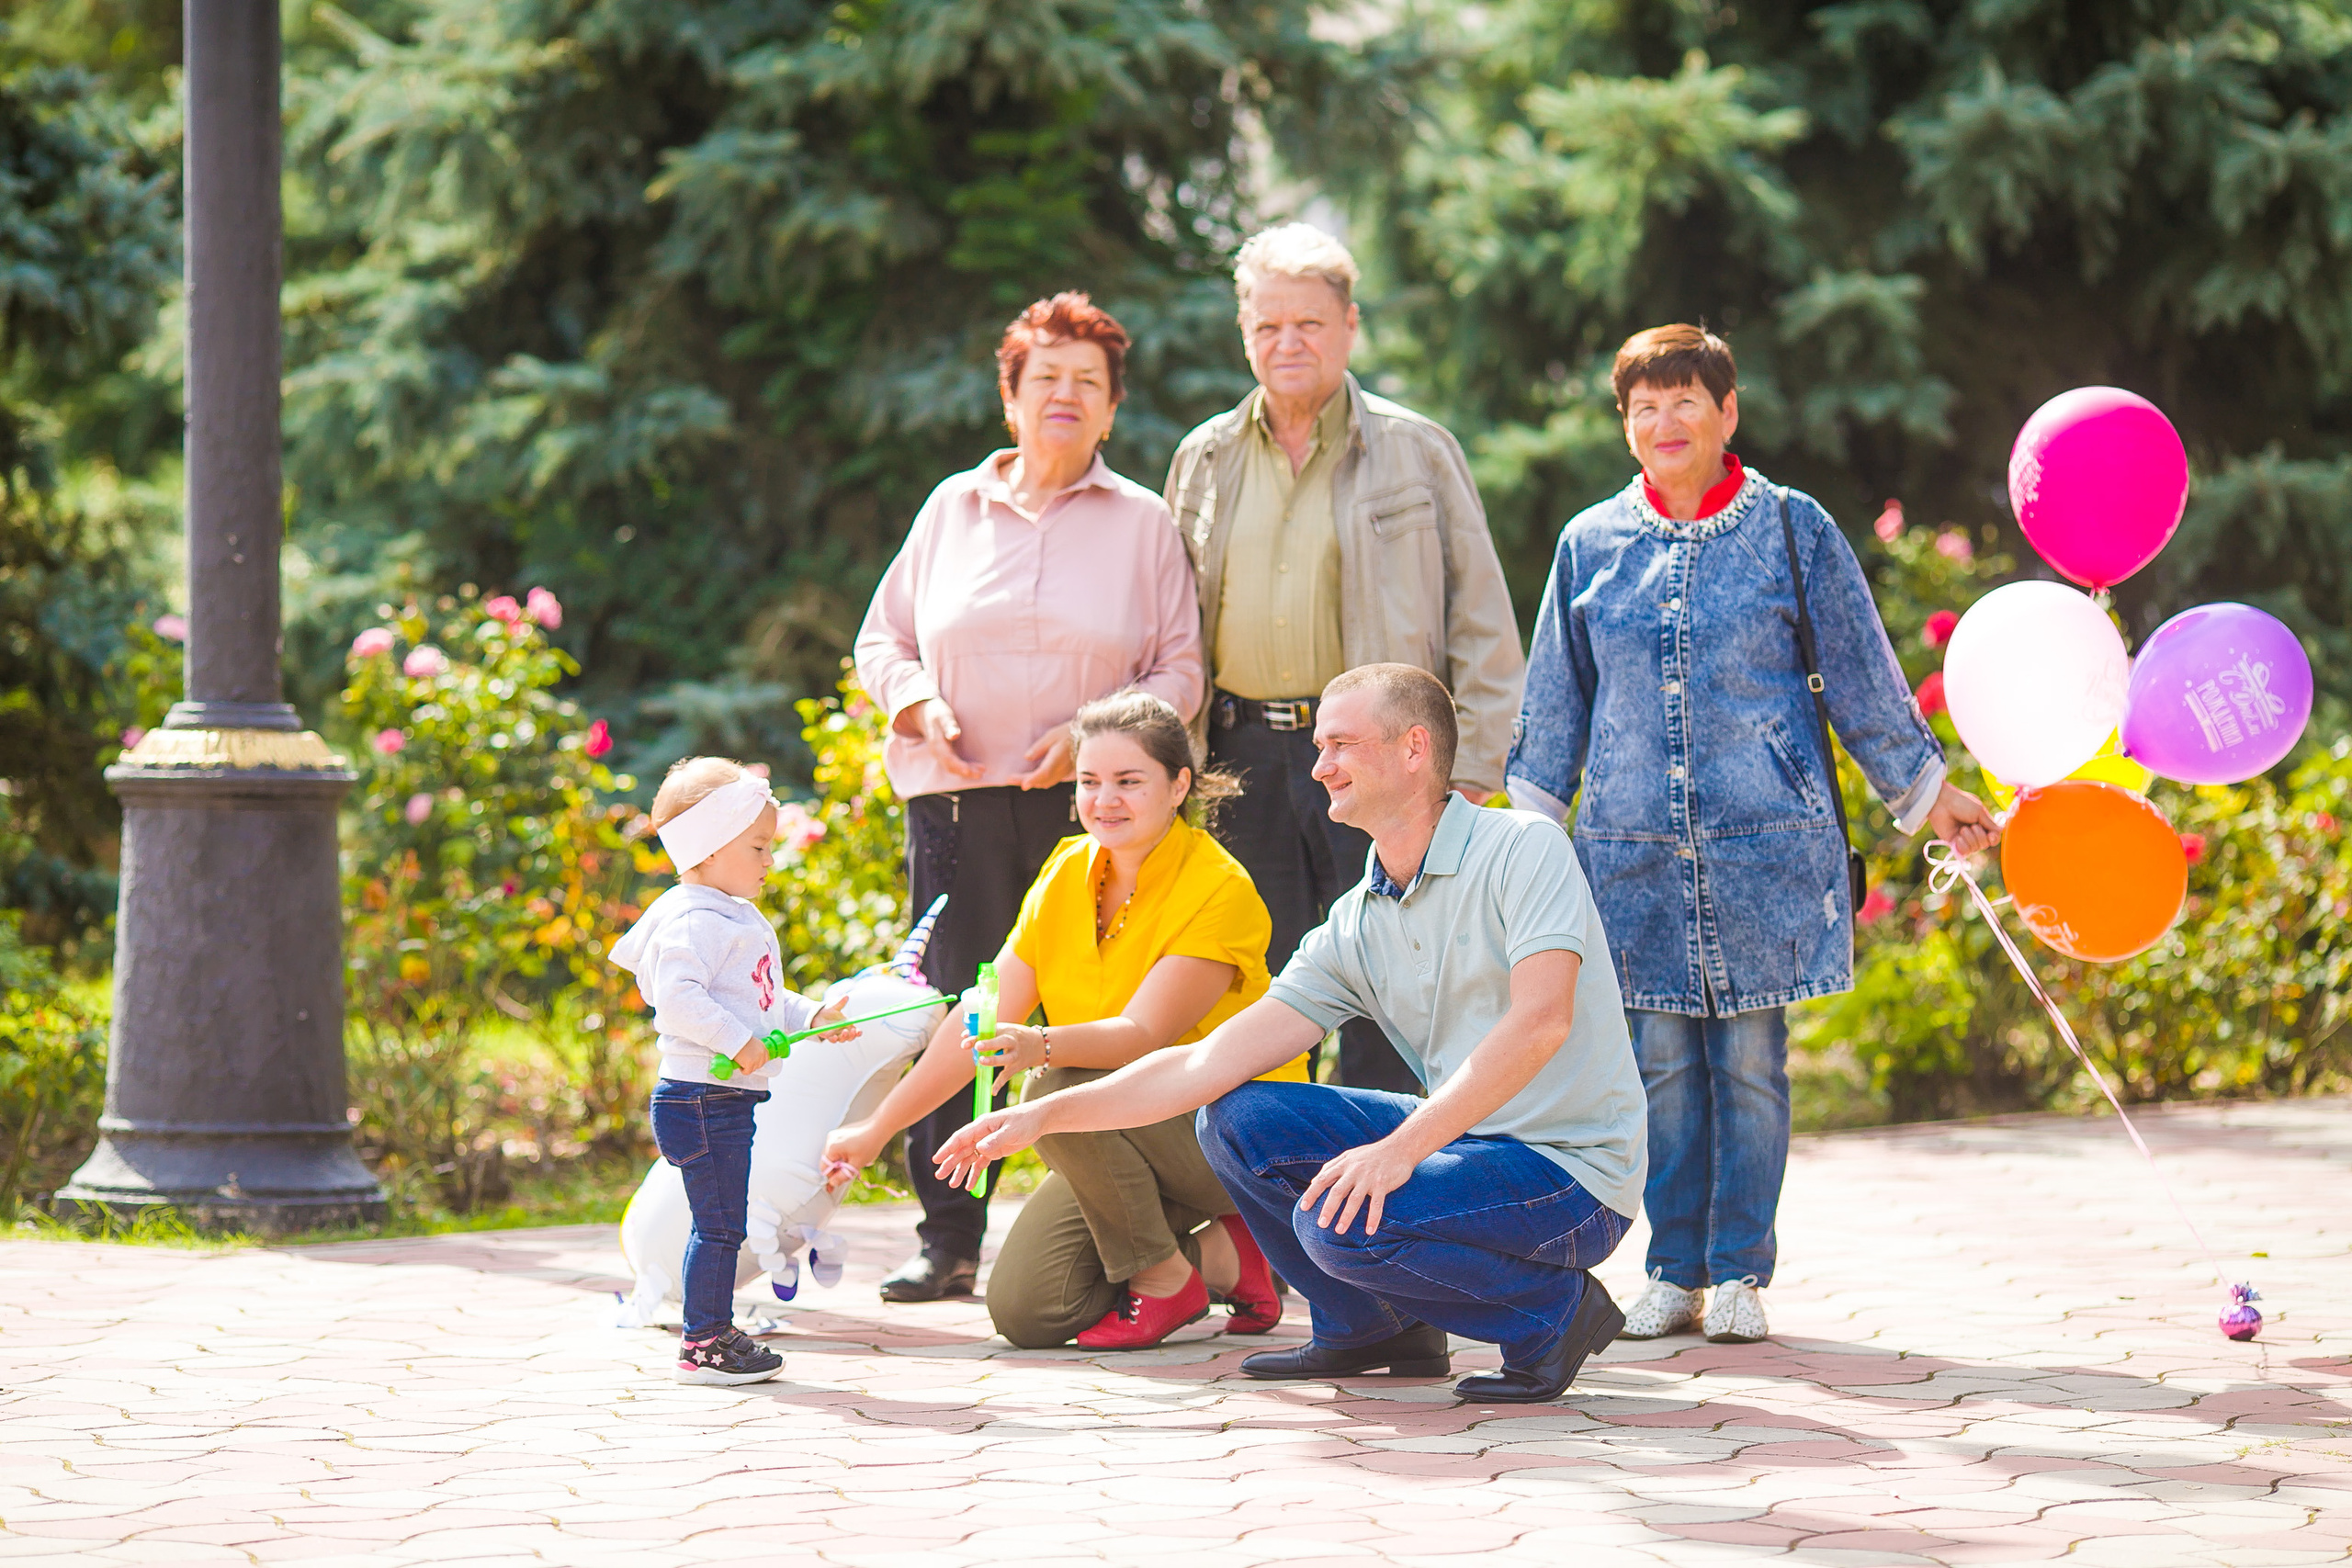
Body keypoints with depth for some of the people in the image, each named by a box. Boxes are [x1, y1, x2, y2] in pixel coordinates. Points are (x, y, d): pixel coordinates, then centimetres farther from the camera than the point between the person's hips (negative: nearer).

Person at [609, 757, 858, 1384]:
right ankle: (703, 1345, -2)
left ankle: (713, 1333, 22)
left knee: (720, 1226, 15)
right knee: (720, 1225, -7)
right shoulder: (693, 922, -15)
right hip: (701, 1095, -11)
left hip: (729, 1100, 11)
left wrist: (813, 1017, 18)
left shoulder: (738, 920, 19)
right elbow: (677, 997, -27)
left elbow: (763, 1003, 29)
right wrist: (737, 1041, -28)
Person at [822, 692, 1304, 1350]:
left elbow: (1144, 1034, -29)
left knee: (1064, 1089, -32)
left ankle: (1165, 1278, -12)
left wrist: (1041, 1046, -48)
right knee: (1022, 1312, -12)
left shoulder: (1220, 889, -19)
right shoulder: (1068, 872, 1)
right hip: (1127, 1141, 7)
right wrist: (877, 1127, 0)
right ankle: (1220, 1256, 8)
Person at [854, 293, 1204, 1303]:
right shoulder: (951, 509, 14)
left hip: (1088, 803, -2)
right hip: (959, 799, 2)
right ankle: (947, 1239, 6)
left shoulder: (1143, 524, 9)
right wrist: (921, 705, -3)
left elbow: (1179, 672, 6)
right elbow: (883, 638, 18)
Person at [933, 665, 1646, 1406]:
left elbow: (1540, 1021, -26)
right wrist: (1047, 1114, -2)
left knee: (1342, 1221, -28)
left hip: (1571, 1172, -7)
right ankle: (1371, 1328, 15)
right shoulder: (1355, 925, 8)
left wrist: (1400, 1148, -33)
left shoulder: (1522, 848, -12)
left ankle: (1554, 1311, -7)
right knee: (1238, 1120, 1)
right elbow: (1211, 1062, 6)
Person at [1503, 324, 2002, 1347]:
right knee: (1661, 1061, 3)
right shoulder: (1592, 543, 9)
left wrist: (1925, 791, 12)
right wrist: (1529, 820, 15)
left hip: (1764, 841, -2)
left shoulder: (1792, 528, 3)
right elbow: (1557, 698, 17)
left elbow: (1861, 675, 9)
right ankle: (1674, 1273, 11)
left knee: (1750, 1061, -1)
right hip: (1634, 844, 2)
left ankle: (1739, 1272, 7)